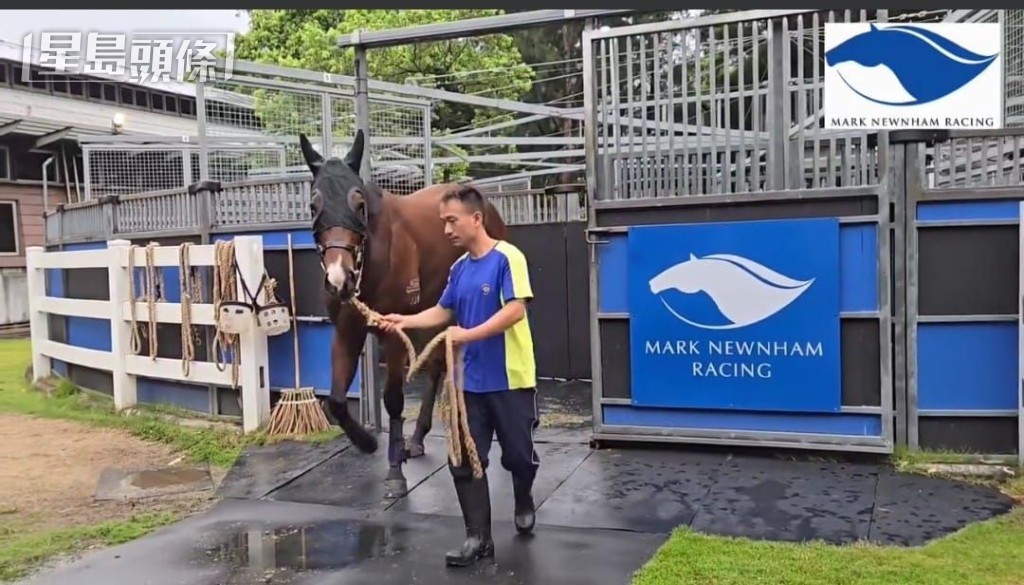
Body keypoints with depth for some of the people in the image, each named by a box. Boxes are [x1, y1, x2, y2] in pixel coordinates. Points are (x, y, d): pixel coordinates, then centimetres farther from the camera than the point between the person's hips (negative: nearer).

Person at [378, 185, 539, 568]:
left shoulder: (507, 257, -13)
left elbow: (515, 310, -22)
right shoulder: (459, 268, 8)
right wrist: (404, 321, -3)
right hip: (472, 380, 6)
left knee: (519, 454, 10)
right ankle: (478, 538, 12)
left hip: (511, 378, -6)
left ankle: (524, 503, 41)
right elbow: (443, 311, 12)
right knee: (464, 460, 3)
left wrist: (469, 334, -29)